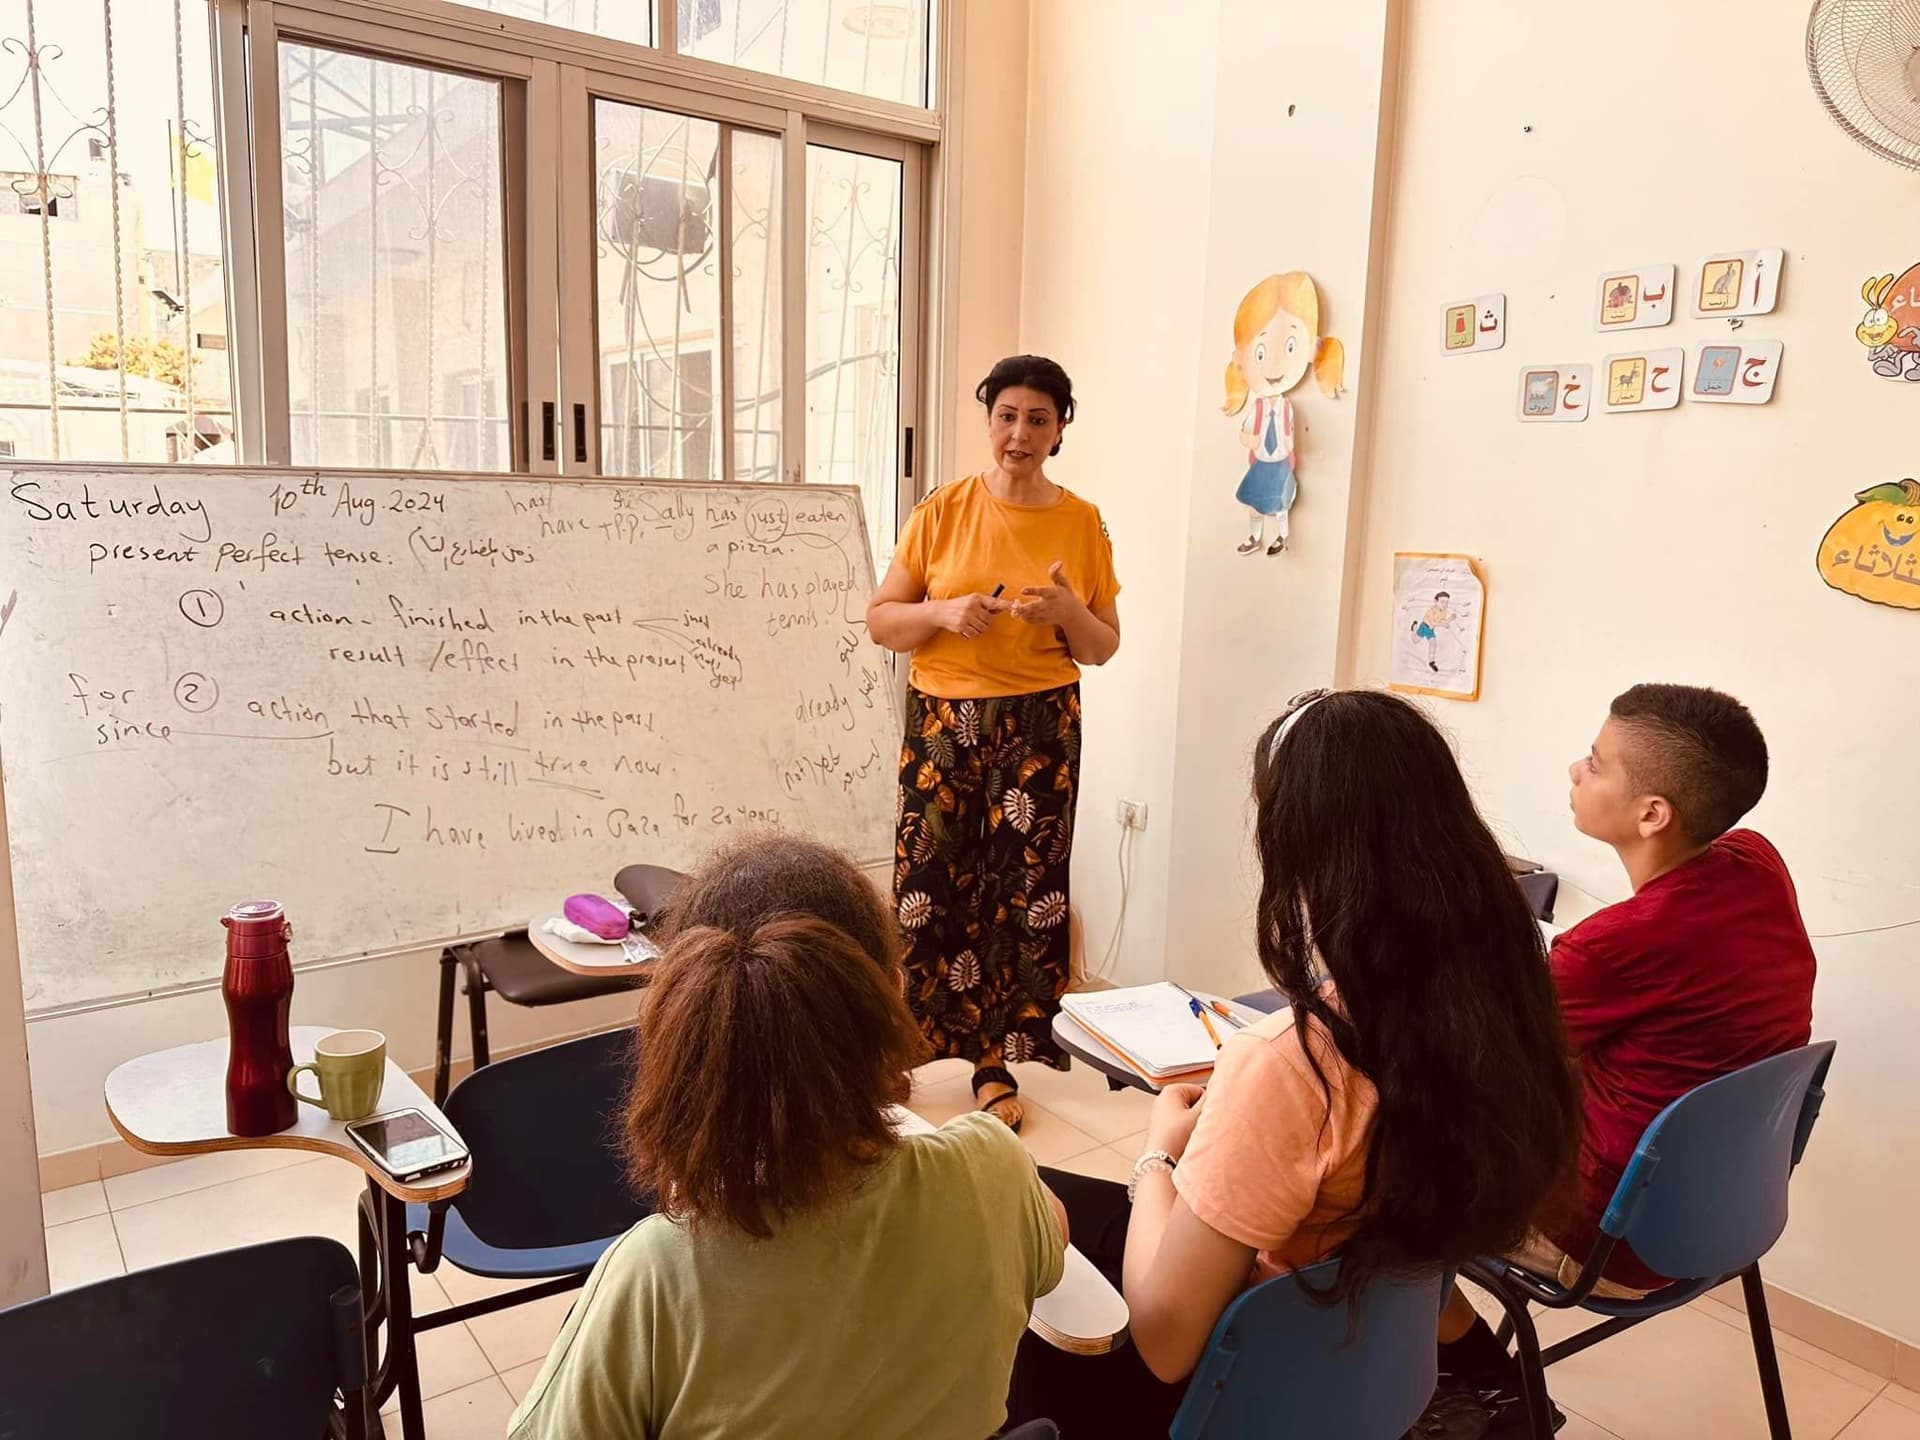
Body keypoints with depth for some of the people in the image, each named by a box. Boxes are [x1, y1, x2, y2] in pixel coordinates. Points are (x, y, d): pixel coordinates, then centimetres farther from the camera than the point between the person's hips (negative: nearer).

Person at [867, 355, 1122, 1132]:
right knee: (929, 889, -1)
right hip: (942, 722, 0)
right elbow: (880, 621, 3)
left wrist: (1070, 612, -12)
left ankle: (1000, 1064, 15)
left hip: (1039, 728, 1)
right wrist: (943, 612, -16)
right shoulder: (942, 511, 1)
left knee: (1026, 893, 1)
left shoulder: (1082, 522, 4)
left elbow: (1104, 648, 9)